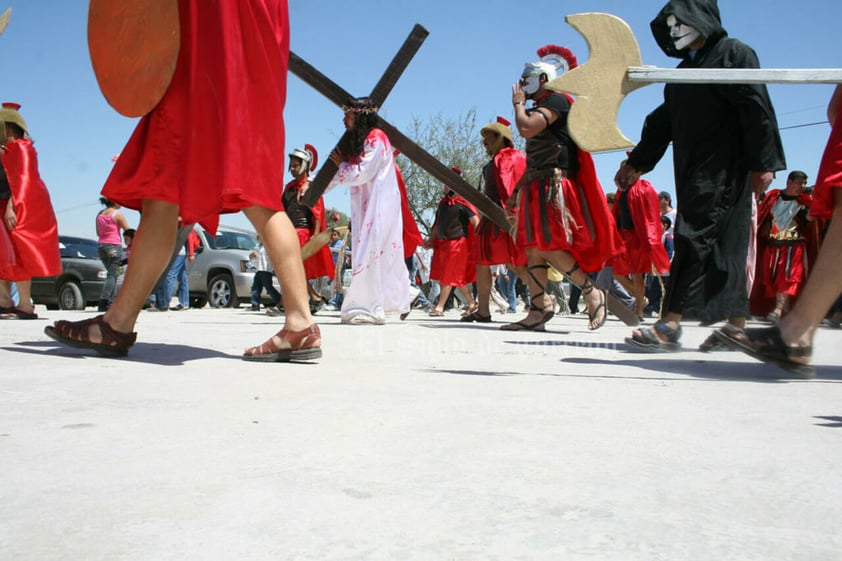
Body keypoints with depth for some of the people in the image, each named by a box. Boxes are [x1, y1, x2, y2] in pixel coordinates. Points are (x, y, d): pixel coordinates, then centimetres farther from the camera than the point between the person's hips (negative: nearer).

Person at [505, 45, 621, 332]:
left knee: (548, 247, -15)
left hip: (554, 185, -10)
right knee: (533, 249, 2)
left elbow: (526, 128, -22)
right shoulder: (539, 111, 24)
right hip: (537, 188, 10)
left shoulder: (557, 100, -5)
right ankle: (538, 310, 2)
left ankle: (593, 293, -2)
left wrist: (518, 103, -3)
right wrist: (516, 191, 24)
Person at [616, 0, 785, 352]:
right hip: (692, 171, 8)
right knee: (722, 247, 8)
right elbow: (661, 122, 24)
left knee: (696, 237, -15)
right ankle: (736, 325, 14)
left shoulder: (733, 53, -2)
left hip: (724, 170, -8)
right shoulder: (684, 70, 22)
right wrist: (636, 163, 22)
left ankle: (670, 325, -19)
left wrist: (764, 162, -18)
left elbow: (757, 110, -11)